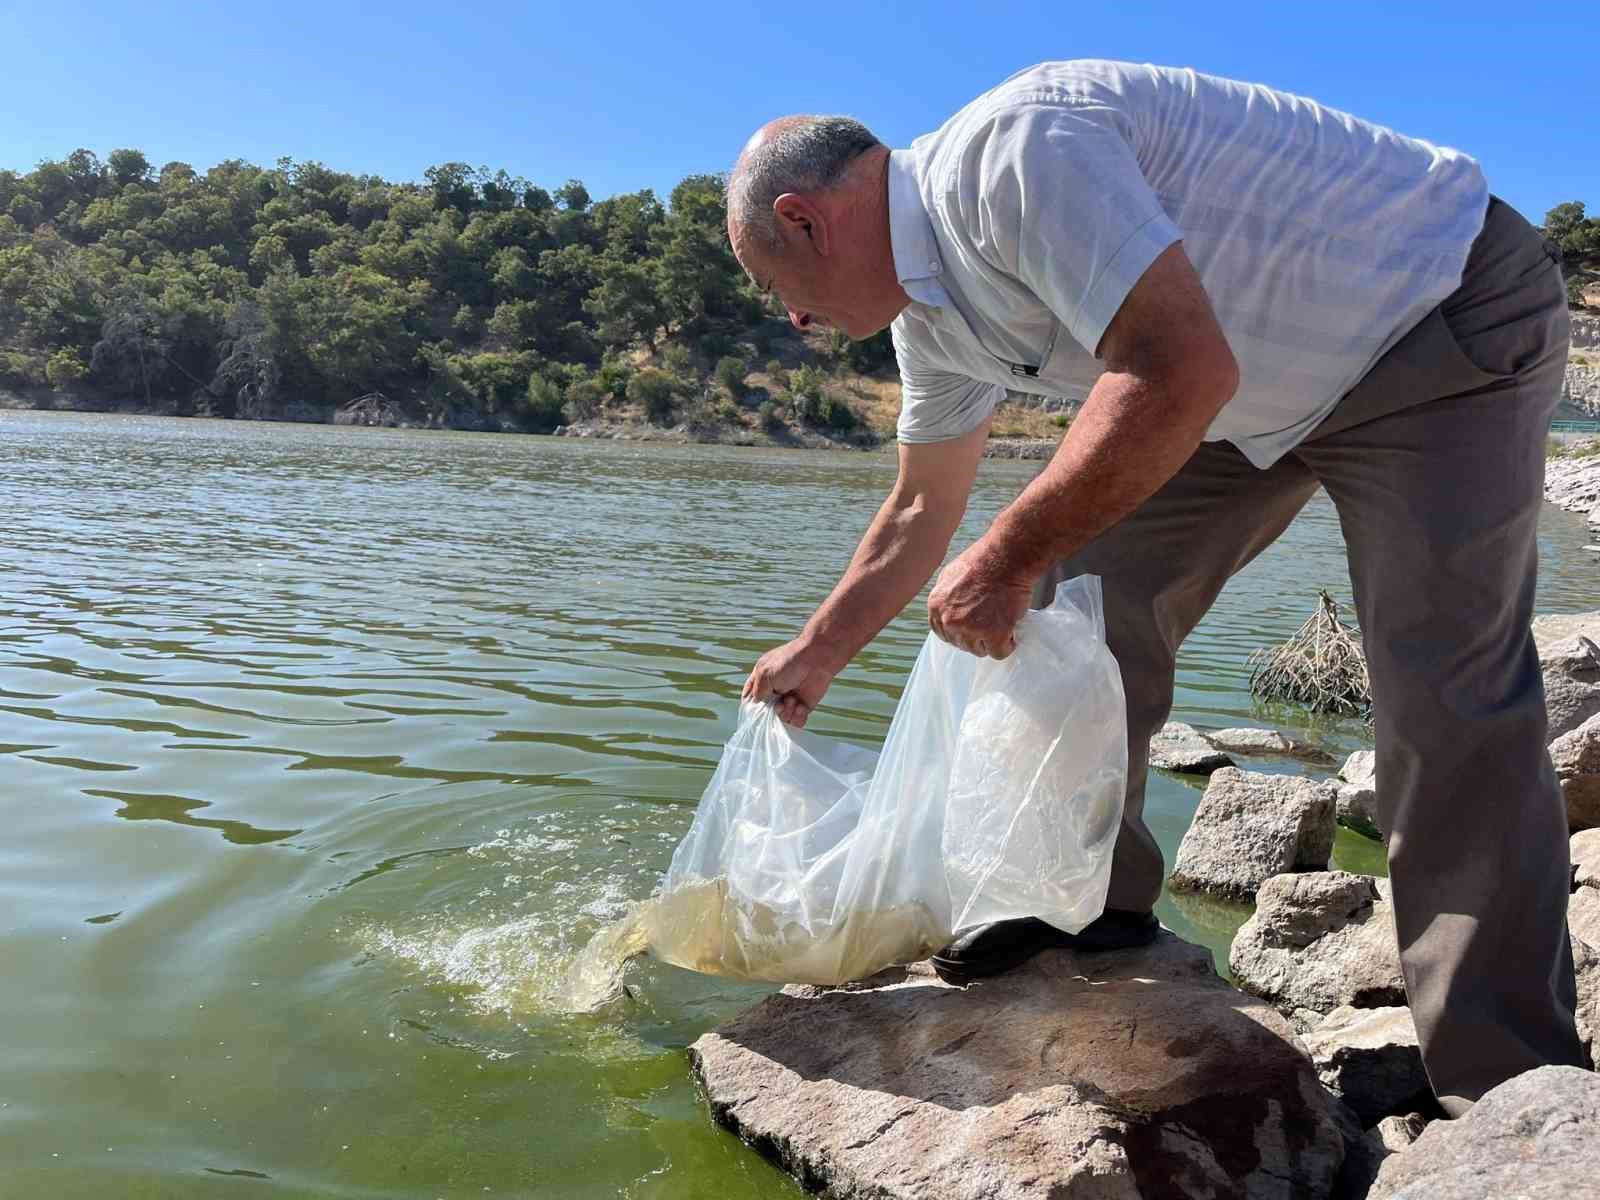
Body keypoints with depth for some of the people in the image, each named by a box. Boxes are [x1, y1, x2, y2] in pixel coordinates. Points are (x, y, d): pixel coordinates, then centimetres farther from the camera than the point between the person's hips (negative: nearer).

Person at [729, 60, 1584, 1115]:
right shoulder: (928, 313, 1)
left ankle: (1507, 1087, -5)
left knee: (1448, 696, -17)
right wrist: (816, 655, 21)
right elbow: (921, 513, 13)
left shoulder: (1010, 151, -28)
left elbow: (1181, 371, -38)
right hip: (1266, 384, 9)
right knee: (1084, 588, 1)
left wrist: (1009, 557, -30)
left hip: (1451, 321, -8)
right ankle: (1094, 898, 14)